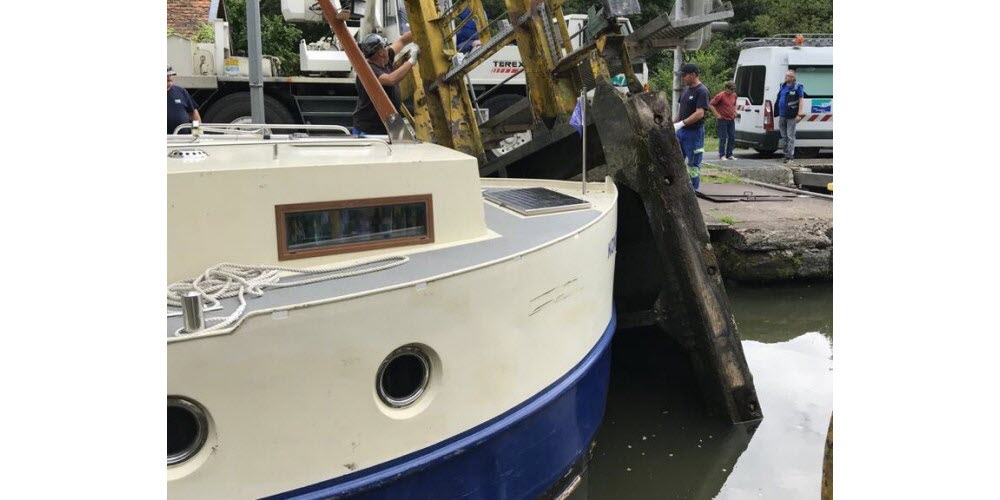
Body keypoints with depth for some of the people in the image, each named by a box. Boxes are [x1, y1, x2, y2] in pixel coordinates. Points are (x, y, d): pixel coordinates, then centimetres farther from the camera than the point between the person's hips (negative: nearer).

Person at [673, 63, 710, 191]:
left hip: (694, 132, -8)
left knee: (693, 164, 1)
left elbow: (700, 113, -24)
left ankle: (694, 190, 10)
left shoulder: (702, 91, -15)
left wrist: (681, 123, -29)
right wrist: (674, 124, 14)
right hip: (681, 131, 8)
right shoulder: (686, 89, 11)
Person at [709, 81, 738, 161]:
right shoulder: (720, 96, -12)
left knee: (732, 137, 5)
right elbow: (710, 105, -12)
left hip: (731, 120, 7)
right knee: (723, 138, -5)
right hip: (722, 120, -7)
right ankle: (722, 155, 2)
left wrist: (734, 112, 14)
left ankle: (729, 155, 14)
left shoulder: (734, 95, 10)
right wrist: (717, 115, -14)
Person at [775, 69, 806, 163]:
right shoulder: (783, 86, 13)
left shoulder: (797, 87, -5)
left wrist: (799, 114, -14)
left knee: (790, 136, -5)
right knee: (784, 136, 12)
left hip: (791, 116, -7)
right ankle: (787, 154, 22)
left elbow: (801, 100, -7)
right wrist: (778, 112, 17)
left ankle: (790, 157, -2)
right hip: (782, 115, 7)